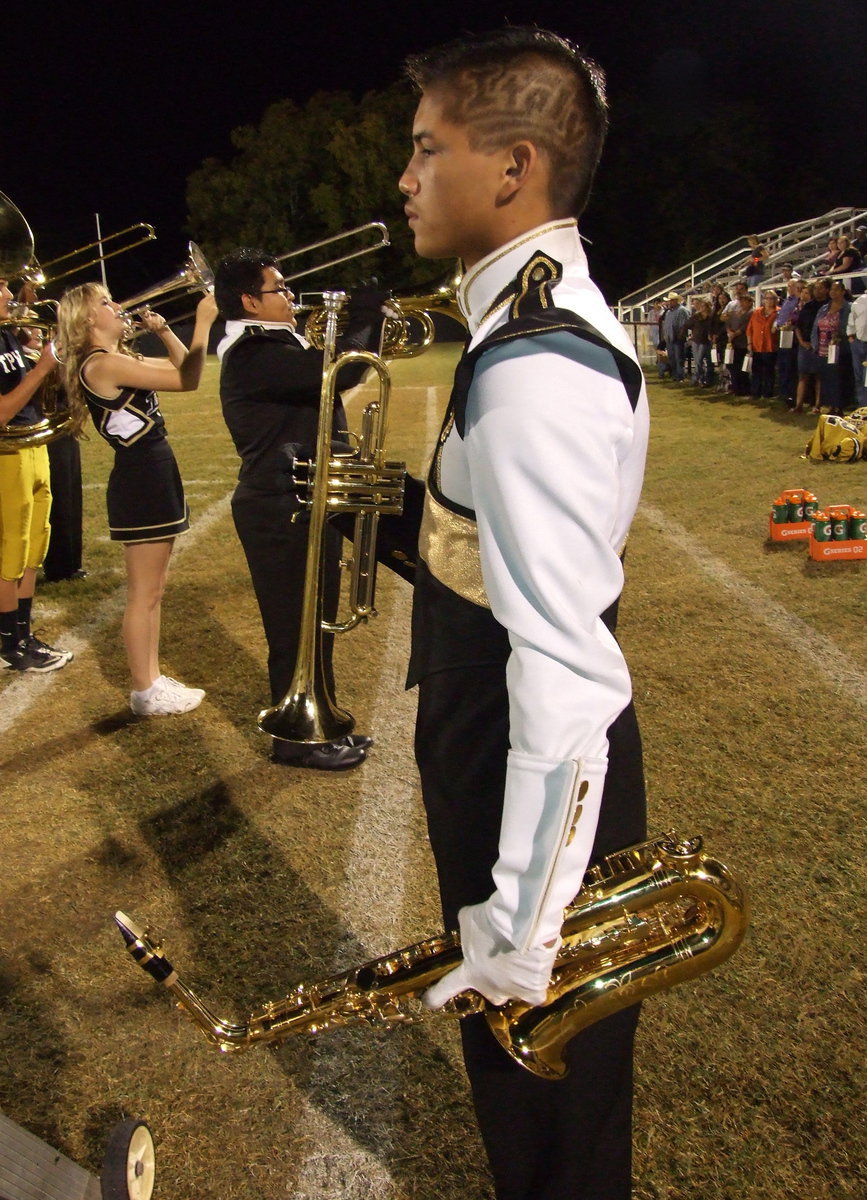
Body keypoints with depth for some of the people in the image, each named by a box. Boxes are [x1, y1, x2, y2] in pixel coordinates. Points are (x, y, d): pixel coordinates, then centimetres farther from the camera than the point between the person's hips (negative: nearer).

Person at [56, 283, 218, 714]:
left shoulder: (120, 359, 15)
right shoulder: (101, 363, -16)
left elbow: (181, 366, 20)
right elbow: (188, 380, -21)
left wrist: (163, 330, 7)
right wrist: (203, 322, -14)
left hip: (155, 477, 10)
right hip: (139, 481, -10)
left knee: (154, 589, 16)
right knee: (143, 594, -1)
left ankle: (153, 679, 26)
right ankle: (144, 693, 10)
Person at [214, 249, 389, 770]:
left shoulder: (275, 345, 14)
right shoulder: (254, 354, -20)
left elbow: (327, 375, 18)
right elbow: (341, 370, -30)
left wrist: (367, 324, 6)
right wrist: (367, 313, -13)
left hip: (306, 505, 11)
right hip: (283, 513, -10)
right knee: (295, 629, 2)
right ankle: (298, 740, 17)